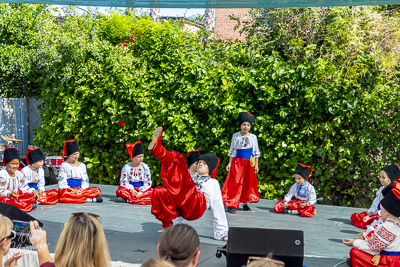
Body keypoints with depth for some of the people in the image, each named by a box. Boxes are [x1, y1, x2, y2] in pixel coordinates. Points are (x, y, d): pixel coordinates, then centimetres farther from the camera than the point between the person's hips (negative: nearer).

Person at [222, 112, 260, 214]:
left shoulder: (253, 137, 4)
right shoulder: (236, 136, 1)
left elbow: (256, 152, 8)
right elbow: (232, 150, 6)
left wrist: (256, 164, 4)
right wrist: (230, 163, 2)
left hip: (249, 162, 2)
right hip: (238, 161, -2)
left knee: (248, 182, 7)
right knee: (236, 182, -8)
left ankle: (245, 203, 18)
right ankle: (231, 205, -9)